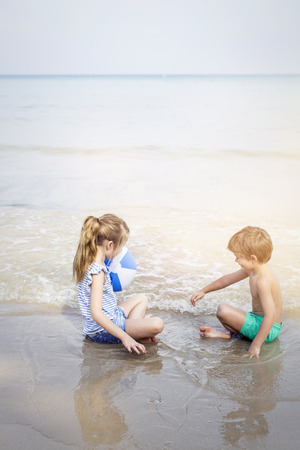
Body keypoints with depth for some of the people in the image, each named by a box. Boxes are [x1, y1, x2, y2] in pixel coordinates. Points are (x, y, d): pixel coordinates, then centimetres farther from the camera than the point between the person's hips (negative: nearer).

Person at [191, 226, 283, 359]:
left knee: (223, 310, -22)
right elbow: (227, 279, 15)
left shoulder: (263, 281, -30)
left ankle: (228, 333, 4)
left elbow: (270, 316, -34)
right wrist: (204, 291, 22)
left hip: (268, 330, -10)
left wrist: (256, 345, -32)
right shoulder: (252, 269, 1)